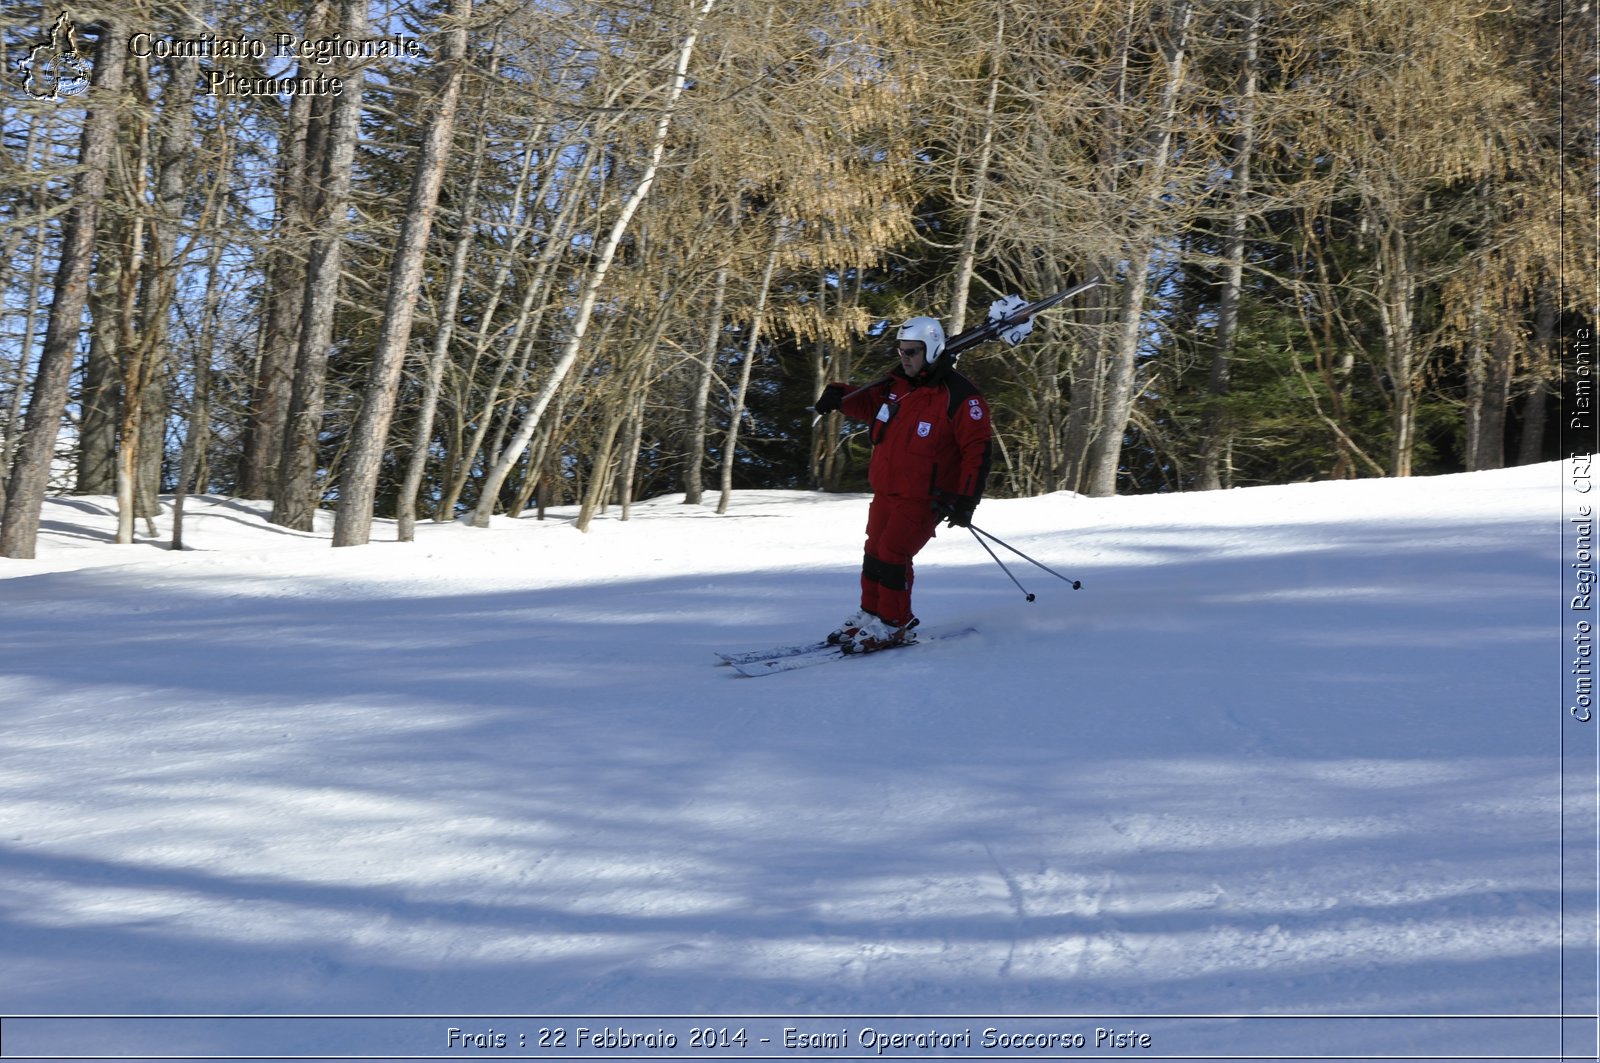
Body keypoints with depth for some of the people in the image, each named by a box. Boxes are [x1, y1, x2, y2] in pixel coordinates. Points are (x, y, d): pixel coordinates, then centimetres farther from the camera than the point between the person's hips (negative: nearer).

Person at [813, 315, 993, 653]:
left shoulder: (958, 396, -15)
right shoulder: (896, 385, 7)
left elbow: (978, 450, -16)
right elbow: (865, 403, 24)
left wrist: (966, 501, -21)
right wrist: (838, 396, 0)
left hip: (924, 497, -8)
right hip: (886, 491, 8)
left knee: (892, 553, -12)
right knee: (875, 551, 13)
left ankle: (892, 625, 1)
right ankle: (870, 614, 27)